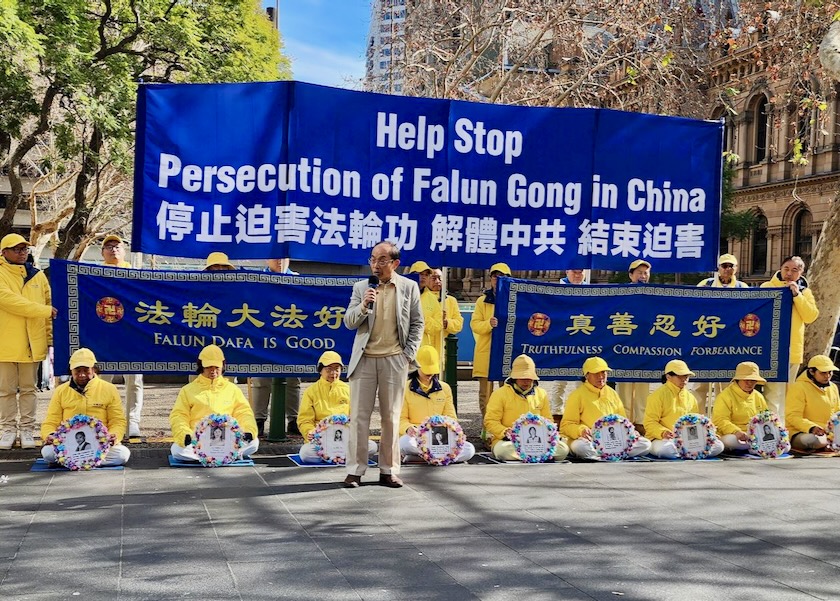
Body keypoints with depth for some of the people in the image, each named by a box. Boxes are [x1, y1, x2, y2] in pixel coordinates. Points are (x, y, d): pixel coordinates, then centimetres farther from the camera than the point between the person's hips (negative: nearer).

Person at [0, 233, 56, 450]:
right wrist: (44, 310, -17)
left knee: (28, 388, 7)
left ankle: (27, 429, 12)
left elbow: (48, 305, 13)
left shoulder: (38, 276, 11)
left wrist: (50, 338, 7)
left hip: (31, 343, 3)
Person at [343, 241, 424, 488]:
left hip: (395, 360, -1)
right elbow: (349, 322, 3)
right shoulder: (361, 287, 6)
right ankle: (355, 470, 5)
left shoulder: (409, 287, 4)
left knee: (391, 417, 5)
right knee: (359, 416, 0)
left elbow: (417, 323, 7)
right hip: (365, 359, 1)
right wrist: (364, 306, -15)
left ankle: (389, 470, 12)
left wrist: (409, 354, -1)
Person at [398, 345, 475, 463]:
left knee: (469, 450, -25)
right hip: (416, 437, -3)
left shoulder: (445, 388, 17)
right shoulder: (406, 388, 8)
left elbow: (451, 417, 16)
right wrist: (408, 428, -19)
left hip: (440, 437, 4)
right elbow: (401, 418, 5)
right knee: (405, 443, -41)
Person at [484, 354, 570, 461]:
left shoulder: (541, 394, 15)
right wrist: (505, 432, -19)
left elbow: (548, 420, 21)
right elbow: (490, 421, -1)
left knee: (563, 449, -23)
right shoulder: (500, 394, 3)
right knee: (503, 450, -40)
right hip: (508, 440, -4)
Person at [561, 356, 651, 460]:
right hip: (591, 441, -5)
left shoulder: (612, 393, 20)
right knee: (579, 446, -39)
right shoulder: (577, 395, 4)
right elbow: (566, 425, 0)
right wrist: (580, 430, -22)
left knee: (645, 444, -18)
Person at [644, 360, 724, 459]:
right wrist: (662, 432, -26)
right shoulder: (658, 395, -1)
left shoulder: (690, 397, 18)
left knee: (718, 446, -16)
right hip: (666, 439, -5)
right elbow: (650, 422, -7)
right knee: (665, 449, -42)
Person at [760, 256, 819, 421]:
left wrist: (797, 295, -9)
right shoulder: (768, 287, 3)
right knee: (774, 393, -14)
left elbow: (811, 316, -2)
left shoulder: (804, 292, 14)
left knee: (786, 393, 12)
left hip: (794, 350, 5)